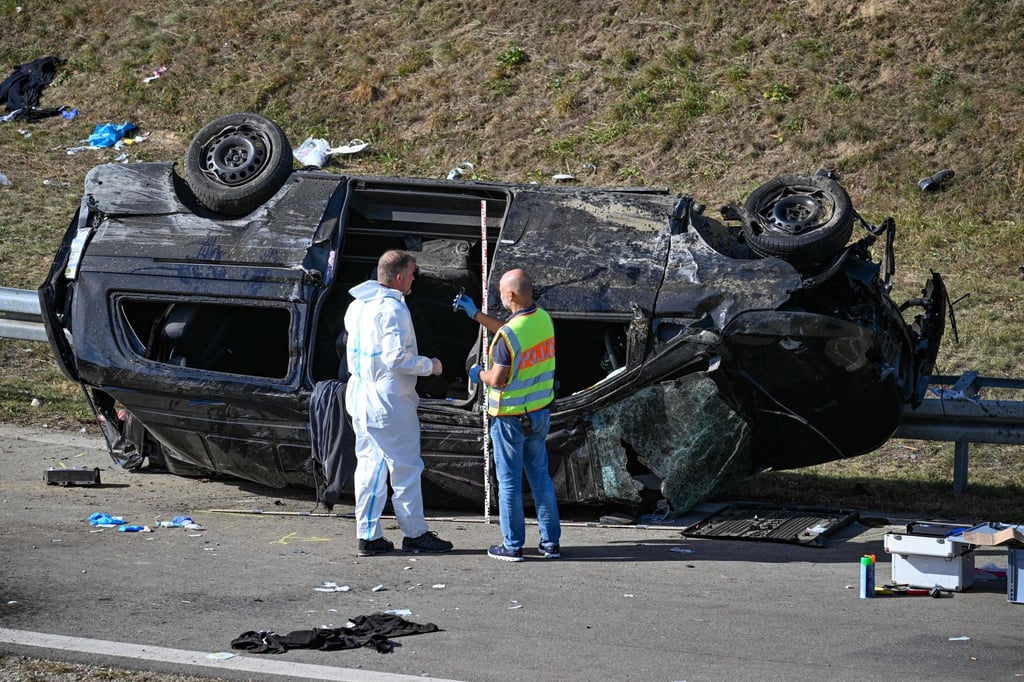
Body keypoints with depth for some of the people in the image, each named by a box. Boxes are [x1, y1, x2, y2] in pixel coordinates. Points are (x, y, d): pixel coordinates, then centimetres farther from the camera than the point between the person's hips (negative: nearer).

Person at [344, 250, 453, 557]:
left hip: (360, 398, 9)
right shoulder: (392, 308, -19)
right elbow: (397, 358, -24)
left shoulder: (357, 306, 10)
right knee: (406, 466, 3)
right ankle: (414, 533, 10)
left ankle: (368, 536, 13)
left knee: (369, 464, 12)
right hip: (389, 402, -9)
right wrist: (429, 365, -9)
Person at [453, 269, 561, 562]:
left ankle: (512, 545, 13)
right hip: (540, 413, 7)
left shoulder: (509, 335, -25)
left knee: (509, 480, 5)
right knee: (540, 475, 15)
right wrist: (475, 314, 21)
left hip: (511, 417, -7)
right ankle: (551, 542, 19)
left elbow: (497, 380, -21)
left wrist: (478, 374, 1)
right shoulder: (543, 318, -2)